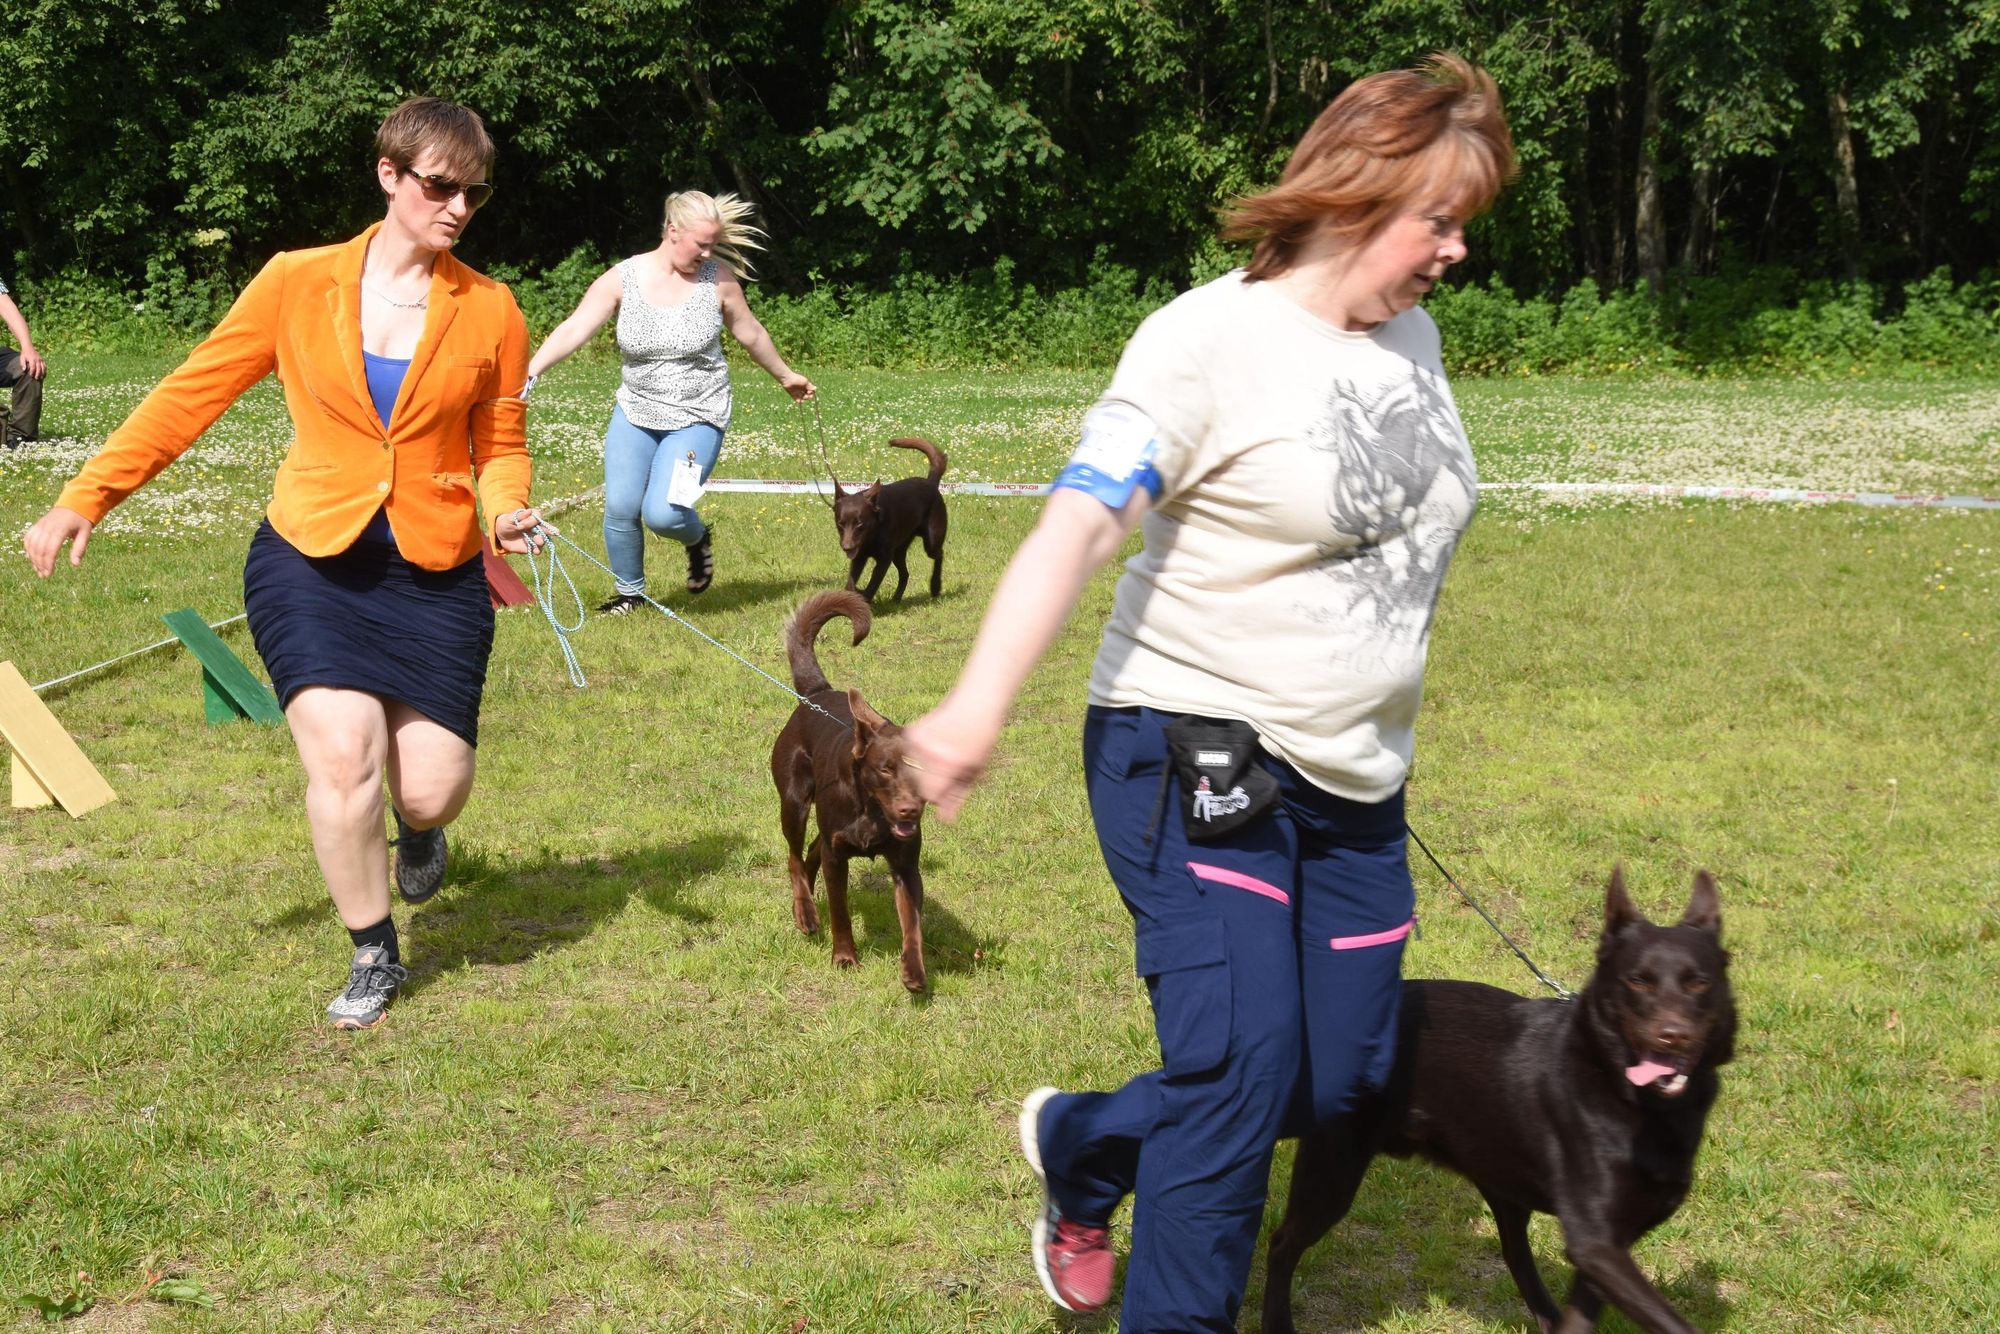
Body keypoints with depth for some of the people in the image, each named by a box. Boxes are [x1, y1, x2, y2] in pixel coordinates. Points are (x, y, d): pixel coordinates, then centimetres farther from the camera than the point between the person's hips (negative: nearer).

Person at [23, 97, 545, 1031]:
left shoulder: (490, 312, 0)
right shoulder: (296, 285, -2)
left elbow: (501, 445, 10)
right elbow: (192, 394, 2)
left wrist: (508, 511, -12)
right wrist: (85, 499, -2)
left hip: (436, 576, 1)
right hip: (311, 562, -1)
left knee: (431, 791, -4)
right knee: (343, 755, -17)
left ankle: (418, 827, 38)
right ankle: (373, 957, 8)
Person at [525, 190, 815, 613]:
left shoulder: (717, 278, -9)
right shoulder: (622, 278, -9)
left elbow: (750, 334, 8)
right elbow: (574, 329, -19)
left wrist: (786, 376, 21)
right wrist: (527, 373, -33)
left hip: (698, 417, -2)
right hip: (635, 411, 2)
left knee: (661, 513, -17)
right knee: (620, 507, -4)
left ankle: (698, 539, 21)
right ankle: (629, 592, 22)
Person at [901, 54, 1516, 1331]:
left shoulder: (1412, 336, 8)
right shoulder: (1211, 338, -14)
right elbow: (1079, 524, -24)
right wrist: (979, 707, -39)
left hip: (1352, 786, 8)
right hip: (1195, 758, -7)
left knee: (1342, 1084, 9)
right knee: (1242, 1071, -17)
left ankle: (1079, 1146, 33)